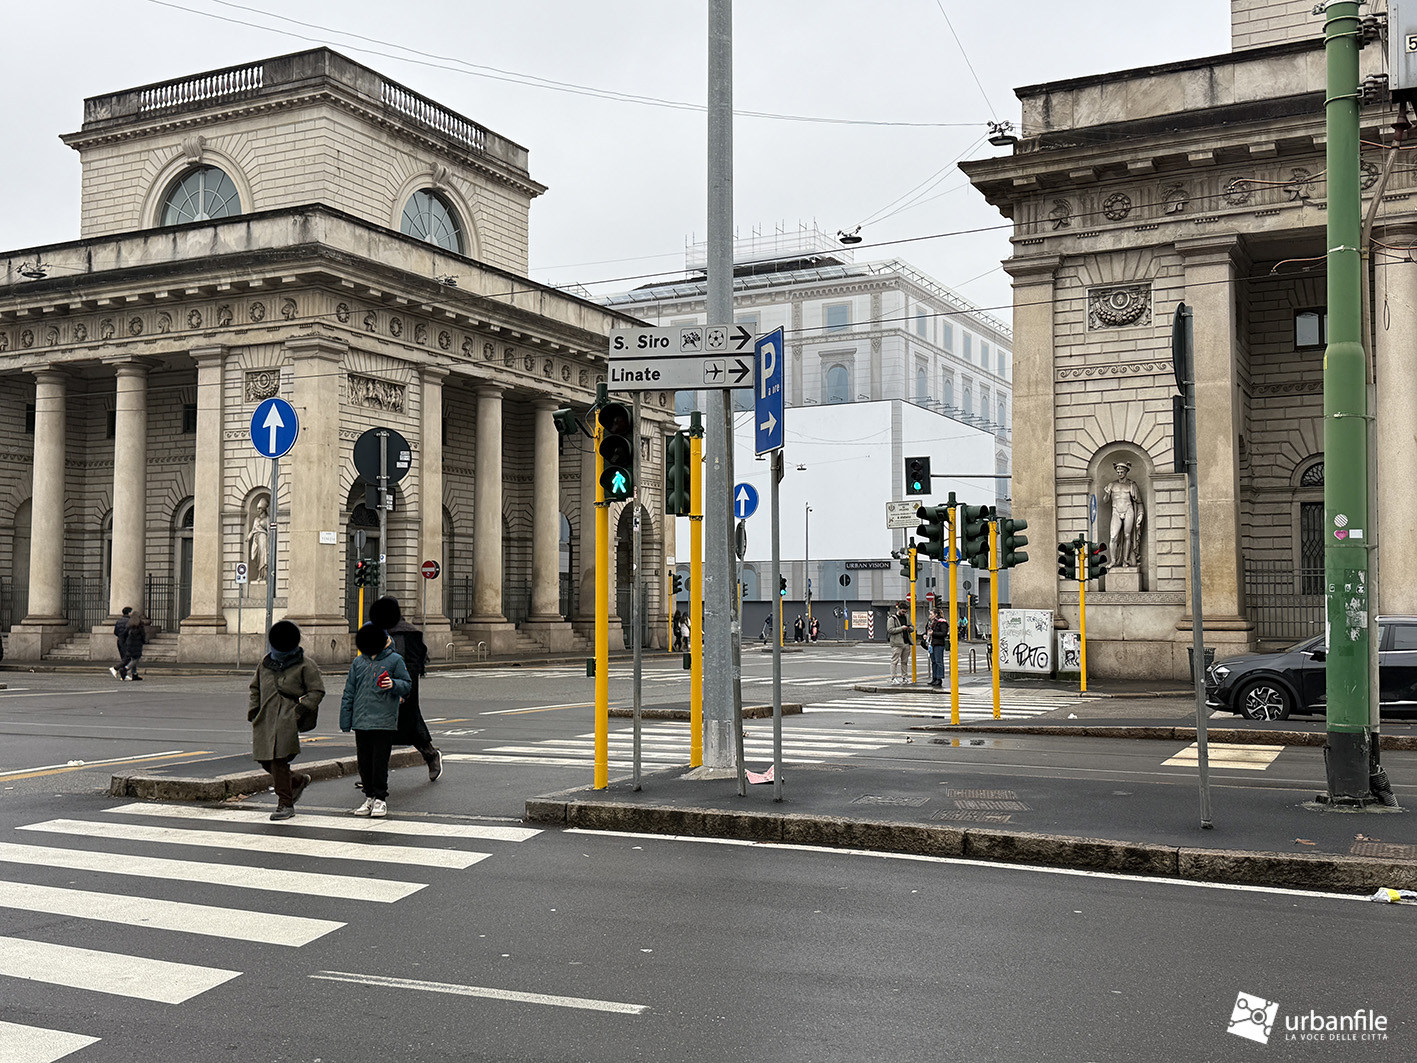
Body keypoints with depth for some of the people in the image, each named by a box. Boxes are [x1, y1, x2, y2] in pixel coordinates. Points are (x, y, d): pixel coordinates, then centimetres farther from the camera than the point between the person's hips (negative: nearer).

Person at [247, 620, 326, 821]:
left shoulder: (305, 665, 0)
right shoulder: (265, 664, 17)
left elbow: (317, 691, -3)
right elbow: (255, 689, 27)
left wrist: (301, 711, -14)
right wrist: (253, 711, 13)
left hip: (288, 719, -6)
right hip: (266, 719, 6)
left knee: (278, 759, -14)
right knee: (264, 759, 5)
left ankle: (285, 804, -4)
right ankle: (298, 781, 30)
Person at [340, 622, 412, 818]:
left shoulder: (394, 660, 0)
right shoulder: (358, 662, 12)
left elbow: (407, 685, 3)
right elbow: (349, 692, 16)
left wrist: (393, 684, -19)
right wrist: (345, 720, 12)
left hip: (384, 722, -4)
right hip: (361, 722, 4)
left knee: (380, 762, -3)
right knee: (364, 762, 9)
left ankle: (381, 799, 6)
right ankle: (369, 798, 21)